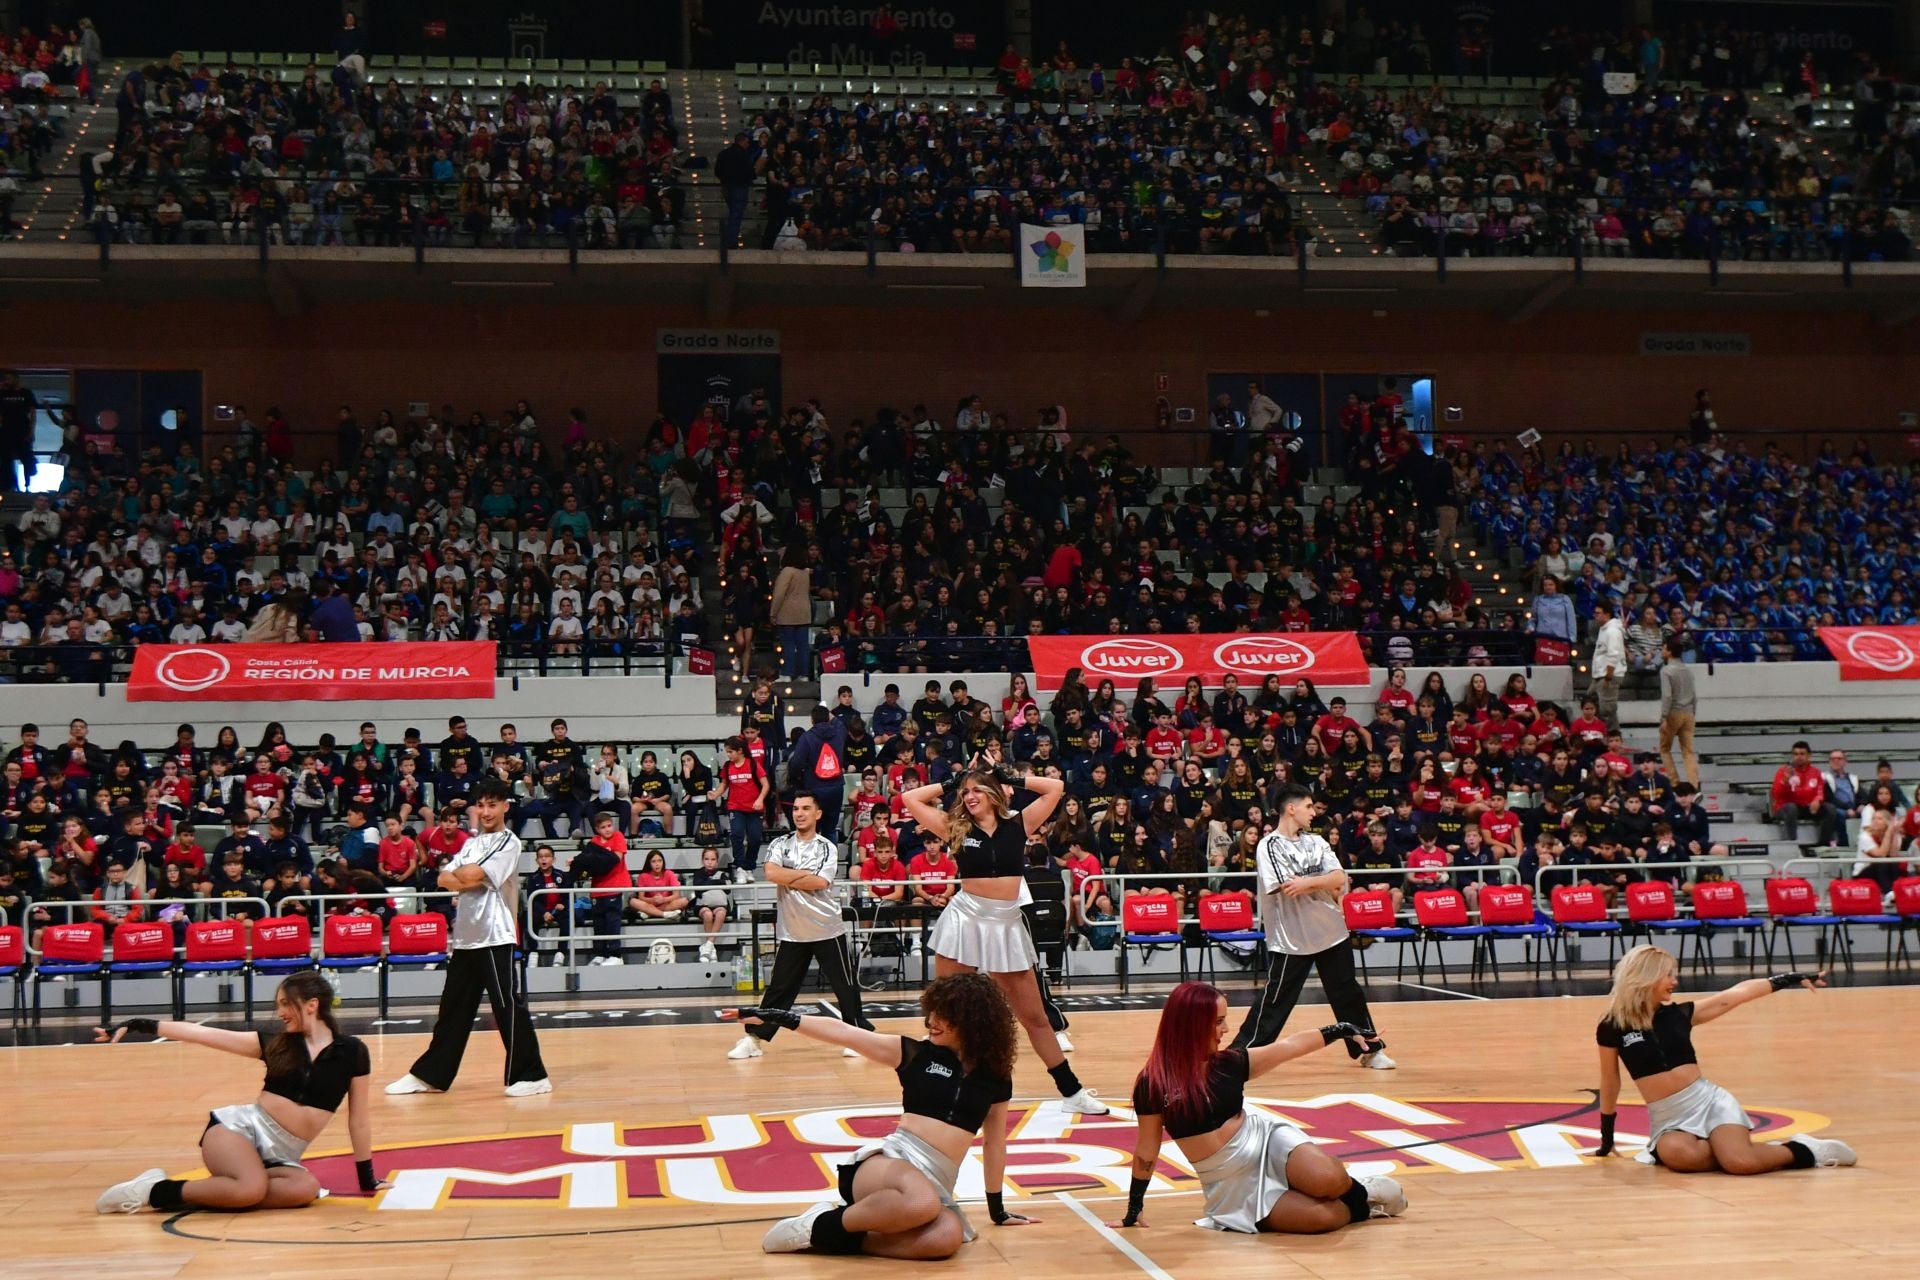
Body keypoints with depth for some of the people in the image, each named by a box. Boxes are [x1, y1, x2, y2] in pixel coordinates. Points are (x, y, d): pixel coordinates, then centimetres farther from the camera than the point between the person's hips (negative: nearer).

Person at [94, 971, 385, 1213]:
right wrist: (137, 1025, -3)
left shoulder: (351, 1052, 0)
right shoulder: (275, 1043, 4)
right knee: (252, 1188, -36)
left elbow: (359, 1118, 7)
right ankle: (154, 1190, -16)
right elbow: (202, 1034, 3)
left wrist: (366, 1178, 11)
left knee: (306, 1188, -34)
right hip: (239, 1127, -2)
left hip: (280, 1157, 2)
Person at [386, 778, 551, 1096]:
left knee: (508, 1006, -6)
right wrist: (467, 880, -9)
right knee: (453, 1008, 13)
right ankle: (430, 1075, 20)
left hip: (495, 938, -7)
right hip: (466, 937, 7)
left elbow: (469, 876, -16)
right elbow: (443, 879, 7)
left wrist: (458, 874, 4)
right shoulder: (471, 844, 17)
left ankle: (532, 1076, 0)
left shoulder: (508, 843, -6)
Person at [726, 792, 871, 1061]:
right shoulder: (780, 844, 4)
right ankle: (754, 1037, 12)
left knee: (845, 985, 3)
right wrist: (804, 874, -11)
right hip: (791, 931, 1)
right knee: (779, 987, 5)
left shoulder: (827, 848, -2)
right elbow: (771, 873, -14)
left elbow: (820, 882, -16)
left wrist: (787, 879, -9)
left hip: (827, 930, -1)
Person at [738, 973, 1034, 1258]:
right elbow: (843, 1033, 0)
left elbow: (995, 1142, 20)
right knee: (922, 1203, -41)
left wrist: (997, 1210, 27)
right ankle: (823, 1223, -19)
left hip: (936, 1186, 3)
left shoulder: (995, 1077, 9)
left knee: (948, 1237, -35)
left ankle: (839, 1238, -22)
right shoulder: (917, 1054, 5)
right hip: (888, 1161, -3)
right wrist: (774, 1017, -4)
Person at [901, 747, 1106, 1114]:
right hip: (964, 920, 0)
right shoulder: (955, 829, 2)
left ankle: (1071, 1092, 15)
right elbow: (909, 798, 2)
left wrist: (1011, 778, 5)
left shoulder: (1018, 825, 3)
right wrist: (950, 783, 6)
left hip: (1007, 925, 1)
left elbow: (1056, 788, 5)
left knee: (1034, 1016, 8)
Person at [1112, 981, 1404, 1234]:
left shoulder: (1229, 1063, -3)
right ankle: (1363, 1205, 6)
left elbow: (1290, 1046, 8)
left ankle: (1358, 1190, 6)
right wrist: (1134, 1210, 0)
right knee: (1320, 1216, -25)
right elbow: (1146, 1152, -4)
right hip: (1230, 1184, -3)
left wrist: (1340, 1029, 11)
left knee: (1329, 1180, -28)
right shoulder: (1153, 1084, -14)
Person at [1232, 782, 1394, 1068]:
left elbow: (1339, 878, -5)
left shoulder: (1315, 841, 8)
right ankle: (1239, 1053, 4)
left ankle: (1369, 1049, 26)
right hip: (1291, 938, -6)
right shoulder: (1269, 846, -11)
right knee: (1276, 1000, -5)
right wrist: (1326, 884, -10)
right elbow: (1290, 888, -22)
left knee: (1347, 992, 13)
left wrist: (1307, 883, -20)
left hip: (1331, 931, 6)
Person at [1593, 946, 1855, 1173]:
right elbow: (1609, 1083, 8)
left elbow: (1737, 994, 6)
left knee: (1739, 1161, -28)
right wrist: (1607, 1135, 15)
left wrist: (1789, 979, 4)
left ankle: (1804, 1150, -2)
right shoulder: (1612, 1028, -3)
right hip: (1668, 1120, -1)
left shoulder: (1679, 1014, 4)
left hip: (1709, 1102, 1)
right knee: (1679, 1155, -38)